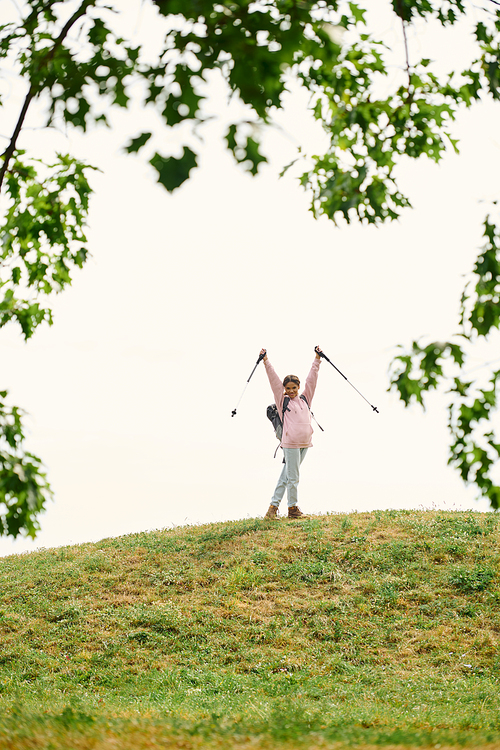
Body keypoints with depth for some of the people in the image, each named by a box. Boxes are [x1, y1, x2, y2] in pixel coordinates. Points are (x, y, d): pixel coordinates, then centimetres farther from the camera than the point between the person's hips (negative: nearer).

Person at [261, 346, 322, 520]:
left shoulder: (305, 398, 13)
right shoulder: (283, 401, 2)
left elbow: (312, 378, 16)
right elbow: (274, 380, -2)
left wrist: (317, 358, 15)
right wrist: (266, 362, -7)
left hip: (305, 443, 5)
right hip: (290, 443, -5)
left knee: (286, 475, 9)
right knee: (292, 476, -2)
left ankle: (274, 506, 14)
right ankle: (292, 508, 9)